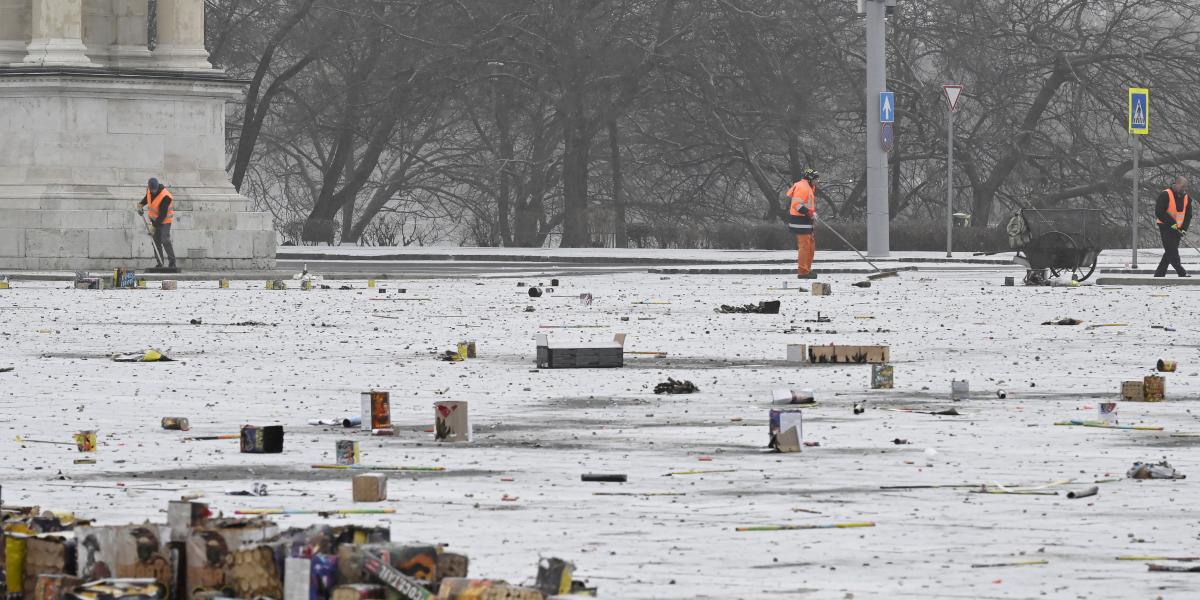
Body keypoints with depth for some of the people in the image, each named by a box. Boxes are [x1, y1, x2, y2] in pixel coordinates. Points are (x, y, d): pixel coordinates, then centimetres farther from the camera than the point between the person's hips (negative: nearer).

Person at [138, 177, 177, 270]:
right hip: (155, 219, 7)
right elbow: (147, 197, 17)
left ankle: (172, 263, -8)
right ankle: (160, 263, 12)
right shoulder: (150, 189, -8)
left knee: (165, 240, -15)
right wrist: (141, 204, -2)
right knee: (156, 240, 5)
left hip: (165, 220, -7)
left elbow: (162, 214, -28)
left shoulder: (165, 197, -30)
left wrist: (154, 226, -27)